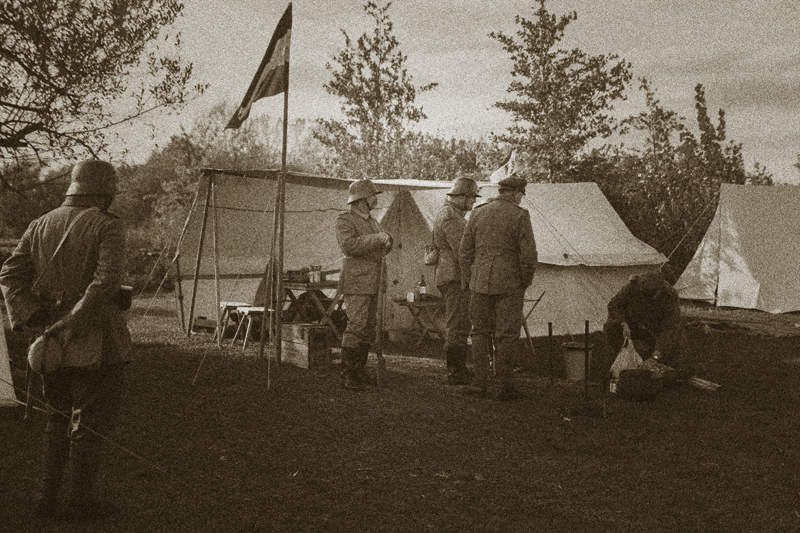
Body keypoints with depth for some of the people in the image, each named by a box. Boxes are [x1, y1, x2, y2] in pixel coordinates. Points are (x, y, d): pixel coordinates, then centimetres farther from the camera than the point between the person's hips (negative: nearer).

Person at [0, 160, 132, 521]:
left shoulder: (41, 226, 8)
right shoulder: (107, 227, -11)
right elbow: (108, 280, -26)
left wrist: (34, 320, -8)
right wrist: (73, 322, -22)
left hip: (53, 343, 6)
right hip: (96, 343, -6)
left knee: (58, 420, 22)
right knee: (89, 423, 8)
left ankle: (48, 498, 24)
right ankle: (81, 502, 18)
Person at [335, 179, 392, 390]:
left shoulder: (372, 221, 20)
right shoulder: (344, 220, -7)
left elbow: (384, 248, 19)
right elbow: (348, 245, -22)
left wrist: (387, 241, -5)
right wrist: (376, 238, -23)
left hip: (373, 283, 9)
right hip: (356, 283, -9)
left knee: (368, 331, 8)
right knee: (356, 328, -12)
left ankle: (360, 374, 14)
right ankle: (347, 377, -7)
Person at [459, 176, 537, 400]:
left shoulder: (478, 213, 5)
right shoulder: (520, 216, -6)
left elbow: (465, 252, 6)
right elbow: (528, 254, -10)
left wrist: (468, 281, 14)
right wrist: (526, 280, 4)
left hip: (480, 281, 3)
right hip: (509, 284, -3)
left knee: (481, 331, 13)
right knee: (506, 335, 4)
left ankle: (480, 383, 13)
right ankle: (502, 387, 7)